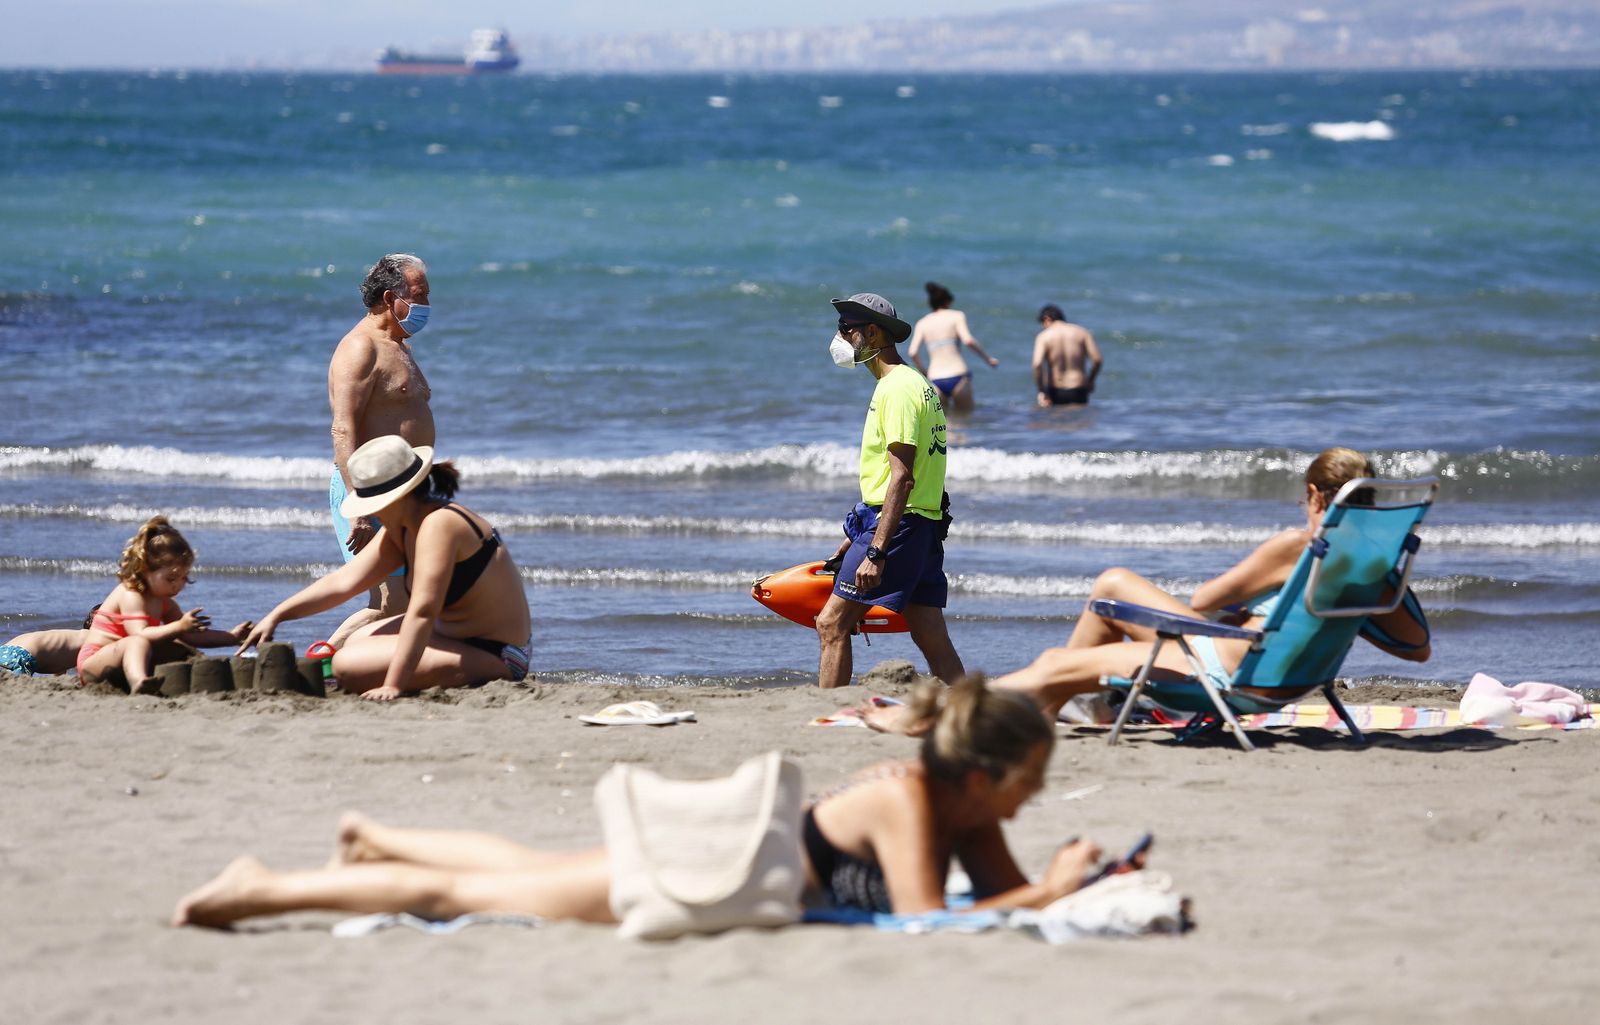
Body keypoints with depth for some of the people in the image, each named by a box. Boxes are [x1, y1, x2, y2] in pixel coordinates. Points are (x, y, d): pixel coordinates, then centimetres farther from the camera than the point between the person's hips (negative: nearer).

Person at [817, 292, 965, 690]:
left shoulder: (896, 388, -13)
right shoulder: (916, 383, 19)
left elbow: (901, 478, -20)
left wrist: (876, 552, -24)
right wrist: (856, 537, 29)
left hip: (897, 524, -10)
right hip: (926, 527, 10)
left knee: (831, 624, -8)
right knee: (933, 641, 6)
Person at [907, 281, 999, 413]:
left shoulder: (922, 323, 12)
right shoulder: (957, 316, 5)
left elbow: (912, 353, 1)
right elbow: (968, 341, -10)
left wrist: (922, 370, 19)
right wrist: (987, 358, 1)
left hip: (935, 381, 3)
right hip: (958, 376, -3)